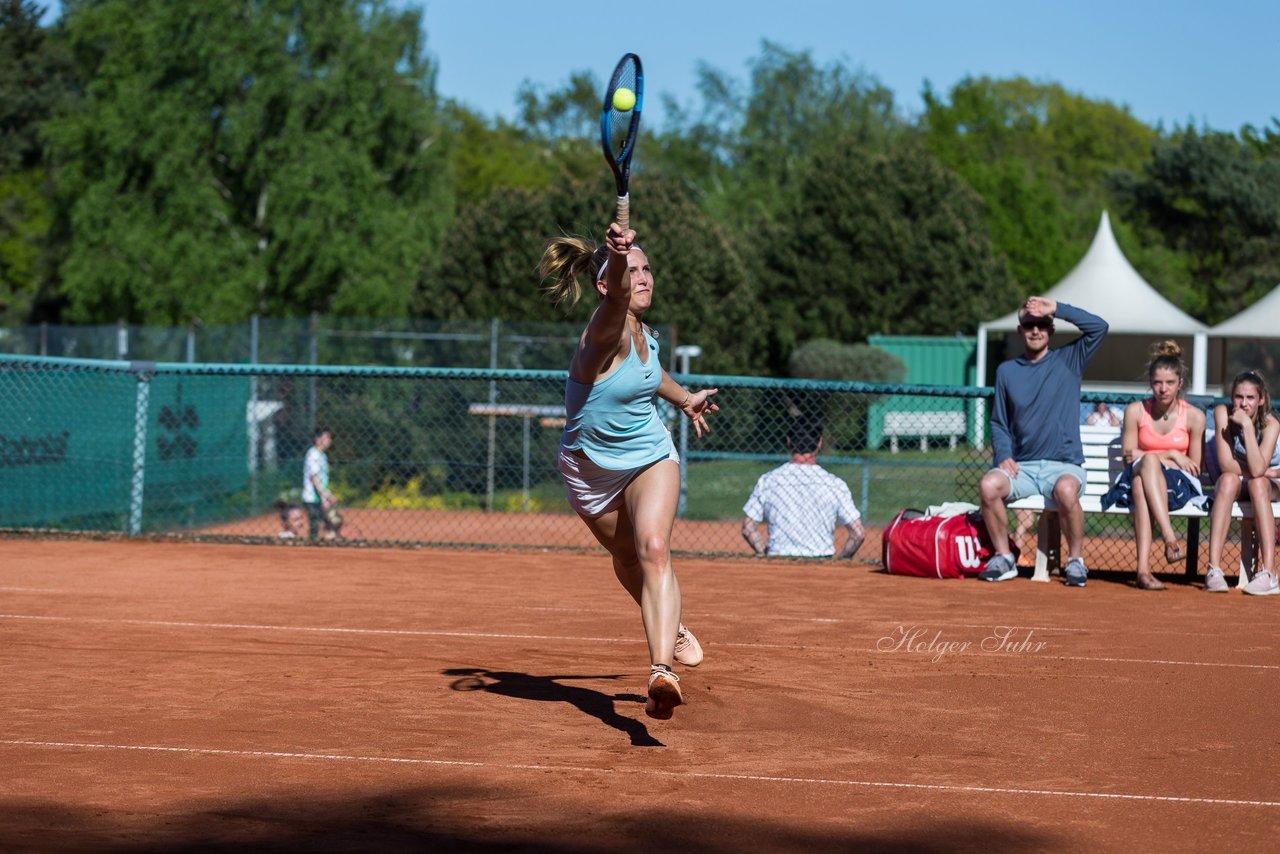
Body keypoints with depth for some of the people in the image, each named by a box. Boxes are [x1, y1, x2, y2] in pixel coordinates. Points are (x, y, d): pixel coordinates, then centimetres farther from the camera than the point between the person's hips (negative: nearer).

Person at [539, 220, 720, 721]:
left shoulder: (641, 333, -6)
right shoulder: (605, 334, -27)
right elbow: (616, 299, -53)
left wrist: (684, 399, 35)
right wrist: (618, 258, -73)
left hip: (651, 457, 3)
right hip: (592, 469, -3)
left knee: (653, 548, -23)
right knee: (628, 560, 18)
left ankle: (662, 669, -37)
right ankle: (671, 628, 50)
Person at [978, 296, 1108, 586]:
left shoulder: (1069, 360, 8)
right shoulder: (1007, 371, 14)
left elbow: (1098, 327, -6)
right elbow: (998, 423, 15)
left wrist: (1056, 308, -8)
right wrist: (1004, 455, -3)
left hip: (1064, 464, -2)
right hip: (1021, 466, 2)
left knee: (1066, 490, -37)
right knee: (988, 485, -29)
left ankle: (1076, 560, -15)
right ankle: (1004, 559, -10)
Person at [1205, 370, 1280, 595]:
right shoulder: (1223, 413, -17)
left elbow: (1257, 469, -34)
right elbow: (1226, 465, -22)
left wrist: (1247, 426, -35)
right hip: (1233, 486, 1)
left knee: (1257, 483, -34)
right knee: (1229, 479, -33)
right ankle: (1214, 569, -42)